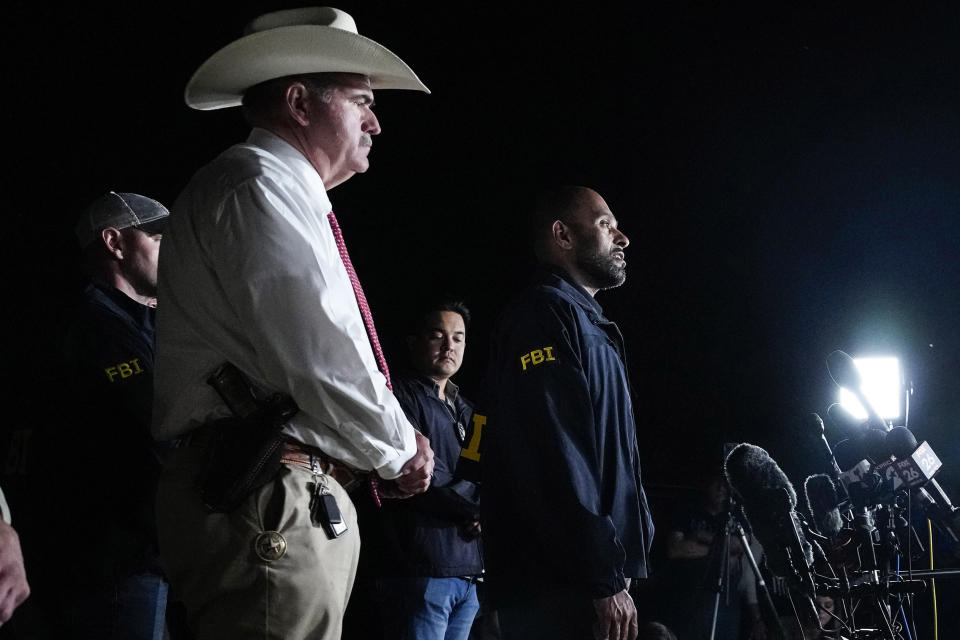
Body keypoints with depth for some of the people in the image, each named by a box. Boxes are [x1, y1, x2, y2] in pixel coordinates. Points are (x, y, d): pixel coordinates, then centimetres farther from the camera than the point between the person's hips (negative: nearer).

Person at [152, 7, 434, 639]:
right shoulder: (258, 188, -8)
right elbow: (320, 362, -17)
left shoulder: (288, 197, 26)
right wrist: (401, 453, -3)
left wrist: (387, 451, 10)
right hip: (267, 503, -10)